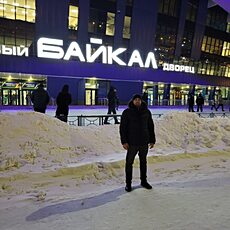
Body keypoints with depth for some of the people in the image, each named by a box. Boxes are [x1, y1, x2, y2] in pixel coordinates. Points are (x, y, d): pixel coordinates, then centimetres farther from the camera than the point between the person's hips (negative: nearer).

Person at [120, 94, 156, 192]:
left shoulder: (146, 112, 5)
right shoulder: (127, 112, -5)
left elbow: (151, 127, 10)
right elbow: (122, 127, -6)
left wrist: (152, 140, 7)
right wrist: (124, 141, -12)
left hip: (144, 142, 3)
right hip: (132, 143, -3)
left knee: (143, 162, 15)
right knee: (129, 163, 3)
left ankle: (144, 181, 31)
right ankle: (128, 183, 17)